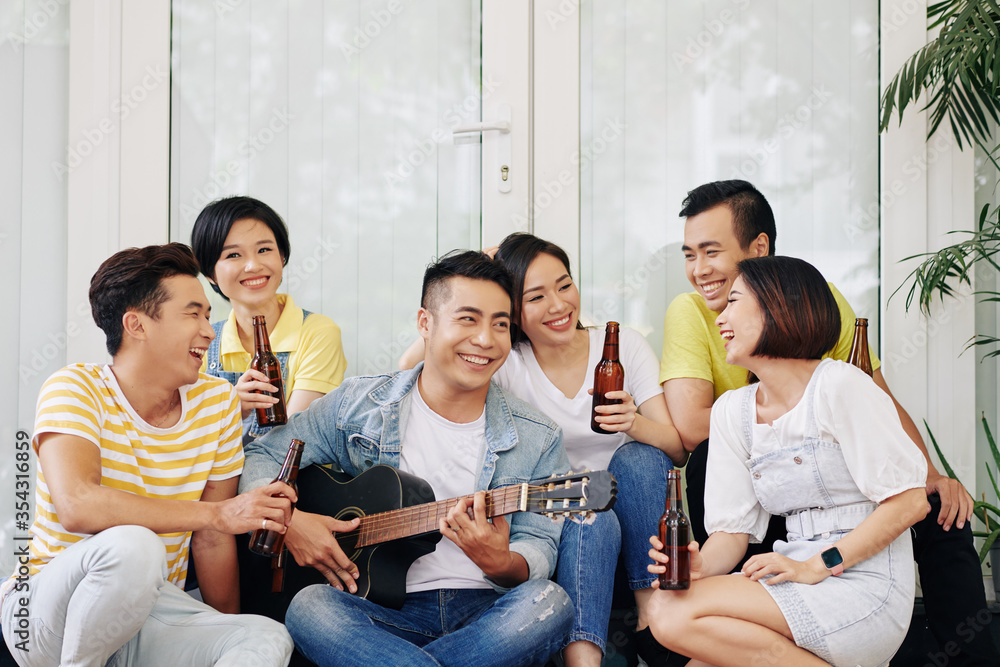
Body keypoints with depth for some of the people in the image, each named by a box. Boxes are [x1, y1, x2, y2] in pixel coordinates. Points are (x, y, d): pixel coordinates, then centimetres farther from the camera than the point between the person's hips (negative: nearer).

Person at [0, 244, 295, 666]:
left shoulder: (218, 402, 2)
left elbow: (212, 540, 7)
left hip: (154, 608, 3)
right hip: (49, 612, -3)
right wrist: (218, 513, -29)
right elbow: (76, 505, -31)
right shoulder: (75, 389, -12)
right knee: (132, 546, -36)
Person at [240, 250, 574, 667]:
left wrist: (502, 563, -24)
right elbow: (263, 457, 12)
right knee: (309, 607, -32)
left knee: (549, 602, -33)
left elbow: (540, 551, 0)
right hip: (385, 612, -1)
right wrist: (286, 518, -9)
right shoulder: (358, 406, 6)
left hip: (485, 613, 1)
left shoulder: (537, 440, 6)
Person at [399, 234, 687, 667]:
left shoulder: (624, 346, -1)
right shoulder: (505, 363, -3)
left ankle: (653, 616, -21)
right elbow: (412, 369, -19)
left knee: (638, 456, -28)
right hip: (556, 523, -2)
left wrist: (635, 423, -30)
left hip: (631, 517, 2)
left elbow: (679, 449, -7)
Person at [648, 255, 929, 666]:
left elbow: (909, 501, -12)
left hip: (864, 584, -6)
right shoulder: (730, 411, 12)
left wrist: (817, 566, -18)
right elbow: (734, 528, 9)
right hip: (800, 582, 7)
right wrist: (699, 566, -14)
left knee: (675, 616, -22)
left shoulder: (839, 385, -7)